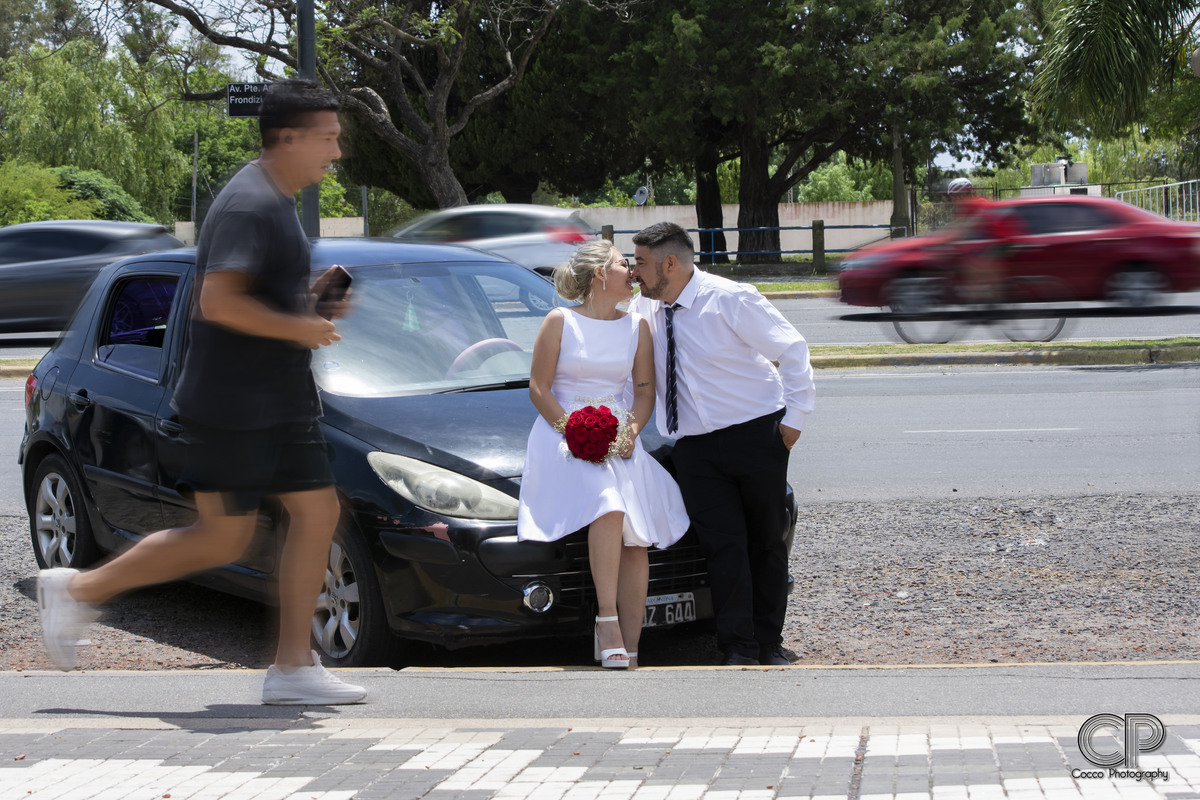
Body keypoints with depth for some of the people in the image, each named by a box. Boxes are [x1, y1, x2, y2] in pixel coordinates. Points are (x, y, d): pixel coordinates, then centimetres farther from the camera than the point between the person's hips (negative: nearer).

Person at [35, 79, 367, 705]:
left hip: (280, 400, 10)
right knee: (223, 540, -3)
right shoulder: (249, 205, -19)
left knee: (317, 510, 3)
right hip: (232, 404, -10)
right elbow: (218, 301, -28)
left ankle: (293, 667, 6)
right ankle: (76, 591, 11)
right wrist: (299, 327, -20)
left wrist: (313, 301, 9)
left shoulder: (278, 203, 14)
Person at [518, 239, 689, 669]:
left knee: (635, 538, -13)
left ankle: (629, 647, -14)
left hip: (620, 439, 4)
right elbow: (538, 389, 0)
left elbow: (645, 391, 13)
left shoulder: (637, 326, 13)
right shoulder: (560, 322, 1)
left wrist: (630, 431, -6)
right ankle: (607, 622, -31)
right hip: (563, 432, -4)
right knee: (608, 505, -31)